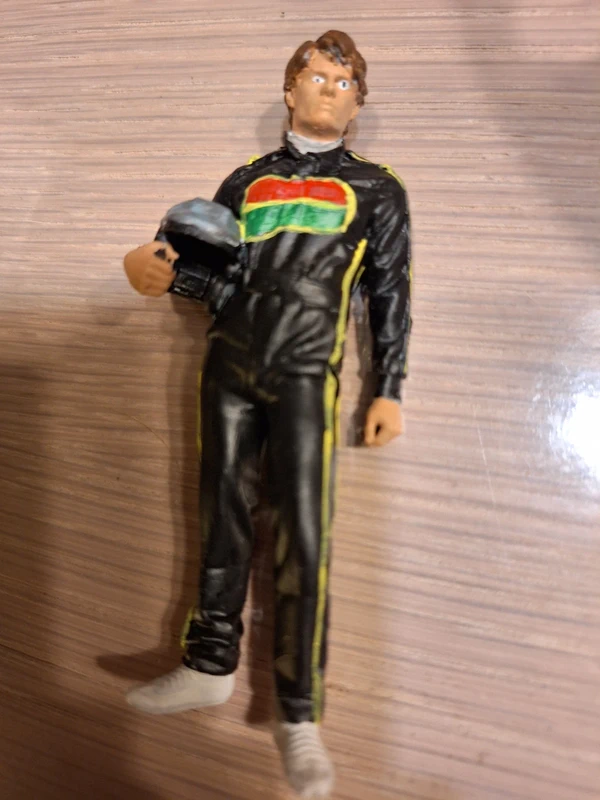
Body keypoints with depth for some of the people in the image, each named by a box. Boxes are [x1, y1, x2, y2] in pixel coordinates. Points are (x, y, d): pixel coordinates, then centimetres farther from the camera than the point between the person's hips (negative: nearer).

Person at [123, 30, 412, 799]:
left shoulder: (375, 189, 11)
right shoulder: (247, 181, 18)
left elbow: (391, 295, 6)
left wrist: (389, 391, -1)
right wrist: (152, 263, -8)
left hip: (305, 373, -3)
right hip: (229, 364, 3)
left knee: (303, 540, -7)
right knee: (223, 518, 8)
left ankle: (299, 715, 1)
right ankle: (211, 664, 22)